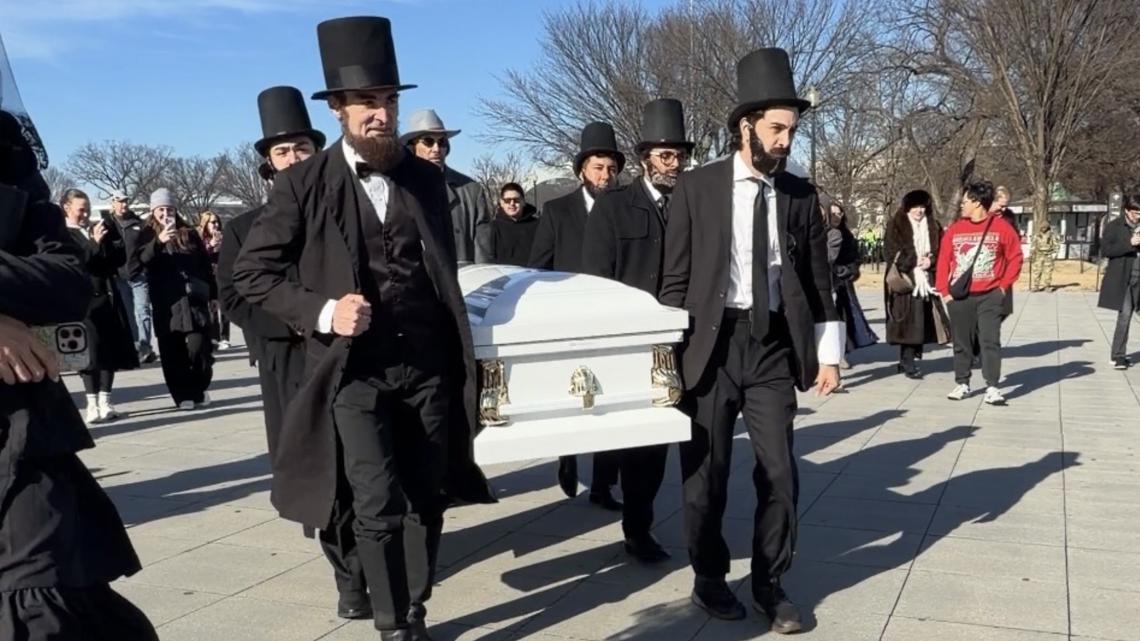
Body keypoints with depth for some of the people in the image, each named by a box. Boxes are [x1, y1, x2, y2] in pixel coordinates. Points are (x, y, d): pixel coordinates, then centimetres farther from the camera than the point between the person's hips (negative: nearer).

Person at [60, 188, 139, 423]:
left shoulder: (101, 228, 13)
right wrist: (95, 243, -19)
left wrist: (105, 241, -8)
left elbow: (121, 257, 9)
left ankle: (105, 401, 11)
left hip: (108, 295, 5)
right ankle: (92, 404, 4)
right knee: (91, 351, -3)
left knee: (112, 349, 3)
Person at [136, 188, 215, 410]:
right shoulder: (147, 236, 6)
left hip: (195, 300, 0)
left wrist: (213, 292, 6)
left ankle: (199, 389, 13)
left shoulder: (189, 234, 10)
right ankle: (183, 395, 10)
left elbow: (205, 265, 11)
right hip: (167, 303, 0)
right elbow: (142, 259, -14)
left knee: (198, 347, -7)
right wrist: (159, 241, -31)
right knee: (172, 351, 1)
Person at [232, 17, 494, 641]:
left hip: (428, 365, 4)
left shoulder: (426, 178, 8)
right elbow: (251, 271, -1)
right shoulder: (303, 185, -3)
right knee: (379, 507, -9)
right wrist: (321, 311, -16)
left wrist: (462, 353, 15)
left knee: (428, 499, 9)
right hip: (355, 371, -3)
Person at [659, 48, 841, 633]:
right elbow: (676, 280, -2)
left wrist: (828, 353, 5)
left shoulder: (801, 195, 5)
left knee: (779, 473, 4)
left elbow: (818, 280, 8)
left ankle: (770, 584, 23)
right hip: (712, 344, -2)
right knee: (706, 474, 8)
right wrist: (673, 353, -5)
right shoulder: (697, 187, -3)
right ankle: (710, 579, 28)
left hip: (774, 347, 2)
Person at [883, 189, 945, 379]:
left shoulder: (934, 227, 15)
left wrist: (930, 261, -8)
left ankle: (908, 360, 11)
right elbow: (893, 252, -7)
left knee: (922, 321, 2)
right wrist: (914, 261, -15)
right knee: (909, 320, -10)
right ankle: (908, 363, -8)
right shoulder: (896, 226, 1)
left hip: (927, 281, 5)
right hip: (905, 280, -5)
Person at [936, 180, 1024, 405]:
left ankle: (992, 388, -3)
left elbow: (1015, 257, 3)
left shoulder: (1001, 227, -3)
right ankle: (962, 384, 20)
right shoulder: (955, 229, 4)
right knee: (961, 343, 9)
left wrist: (1004, 285, -1)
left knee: (990, 342, -5)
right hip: (959, 296, 3)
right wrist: (944, 290, 0)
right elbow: (943, 260, 6)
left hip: (989, 296, -2)